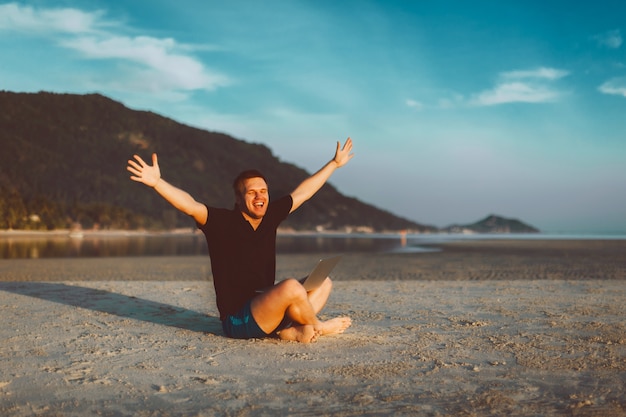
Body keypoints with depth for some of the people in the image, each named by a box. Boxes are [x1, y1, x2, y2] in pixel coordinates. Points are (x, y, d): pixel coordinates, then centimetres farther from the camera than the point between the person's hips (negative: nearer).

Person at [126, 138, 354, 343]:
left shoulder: (271, 216, 6)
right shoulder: (223, 222, -11)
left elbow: (302, 192, 17)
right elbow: (190, 205, -27)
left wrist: (335, 163, 26)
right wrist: (156, 182, -42)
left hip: (265, 312, 8)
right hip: (238, 320, -8)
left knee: (323, 283, 4)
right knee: (291, 287, -31)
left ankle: (291, 330, -17)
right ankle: (319, 327, -3)